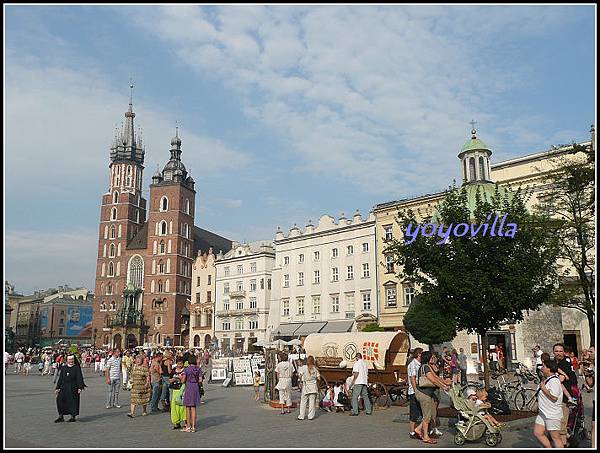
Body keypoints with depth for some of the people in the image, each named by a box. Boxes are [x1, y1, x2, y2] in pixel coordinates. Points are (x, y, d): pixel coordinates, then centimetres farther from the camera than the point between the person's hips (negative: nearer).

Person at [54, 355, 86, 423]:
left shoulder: (77, 368, -1)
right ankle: (61, 416, 4)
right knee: (60, 399, -8)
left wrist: (80, 387, -11)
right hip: (64, 387, 4)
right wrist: (57, 388, 9)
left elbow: (79, 378, -4)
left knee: (73, 401, -3)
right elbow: (60, 378, 14)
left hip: (73, 388, -4)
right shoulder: (63, 368, 10)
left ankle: (73, 416, 10)